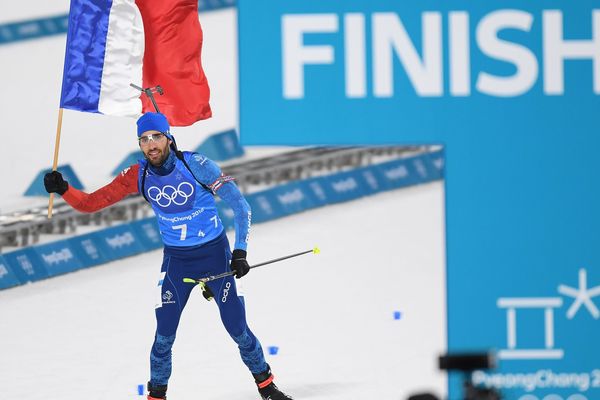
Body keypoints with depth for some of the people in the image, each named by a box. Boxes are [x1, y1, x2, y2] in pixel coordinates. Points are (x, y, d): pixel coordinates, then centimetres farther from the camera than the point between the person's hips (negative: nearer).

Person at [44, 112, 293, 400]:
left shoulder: (196, 165, -18)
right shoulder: (138, 176, -9)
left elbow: (240, 206, -13)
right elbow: (91, 203, -6)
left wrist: (240, 252, -19)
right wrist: (63, 190, -24)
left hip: (215, 255, -2)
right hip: (176, 261, 2)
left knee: (238, 328, 1)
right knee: (164, 335, -3)